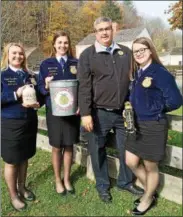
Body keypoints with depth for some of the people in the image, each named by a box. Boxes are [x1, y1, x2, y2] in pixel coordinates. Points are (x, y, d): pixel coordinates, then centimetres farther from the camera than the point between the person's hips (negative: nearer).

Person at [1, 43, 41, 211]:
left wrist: (36, 104, -9)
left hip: (30, 122, 5)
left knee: (24, 158, 17)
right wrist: (16, 95, -21)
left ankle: (22, 187, 38)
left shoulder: (30, 76, 9)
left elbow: (39, 96, 11)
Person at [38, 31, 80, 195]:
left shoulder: (76, 63, 5)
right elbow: (40, 88, 2)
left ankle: (67, 179, 30)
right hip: (54, 111, -1)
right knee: (57, 147, 10)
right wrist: (46, 86, -20)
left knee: (69, 146, 10)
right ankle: (58, 180, 30)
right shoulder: (46, 64, 3)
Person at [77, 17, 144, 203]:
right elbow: (84, 87, -9)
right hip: (99, 113, -3)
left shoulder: (125, 52, 9)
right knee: (98, 150, 10)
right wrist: (86, 113, -14)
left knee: (127, 149, 13)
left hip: (123, 111, 4)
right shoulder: (87, 55, -3)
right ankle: (102, 185, 32)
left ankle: (125, 182, 37)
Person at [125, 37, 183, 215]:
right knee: (131, 162, 13)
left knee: (150, 167, 10)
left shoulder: (161, 73, -15)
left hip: (154, 126, -7)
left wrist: (156, 110, -5)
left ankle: (148, 199, 36)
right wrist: (133, 106, -1)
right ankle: (150, 191, 38)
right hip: (137, 124, 8)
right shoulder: (137, 73, 7)